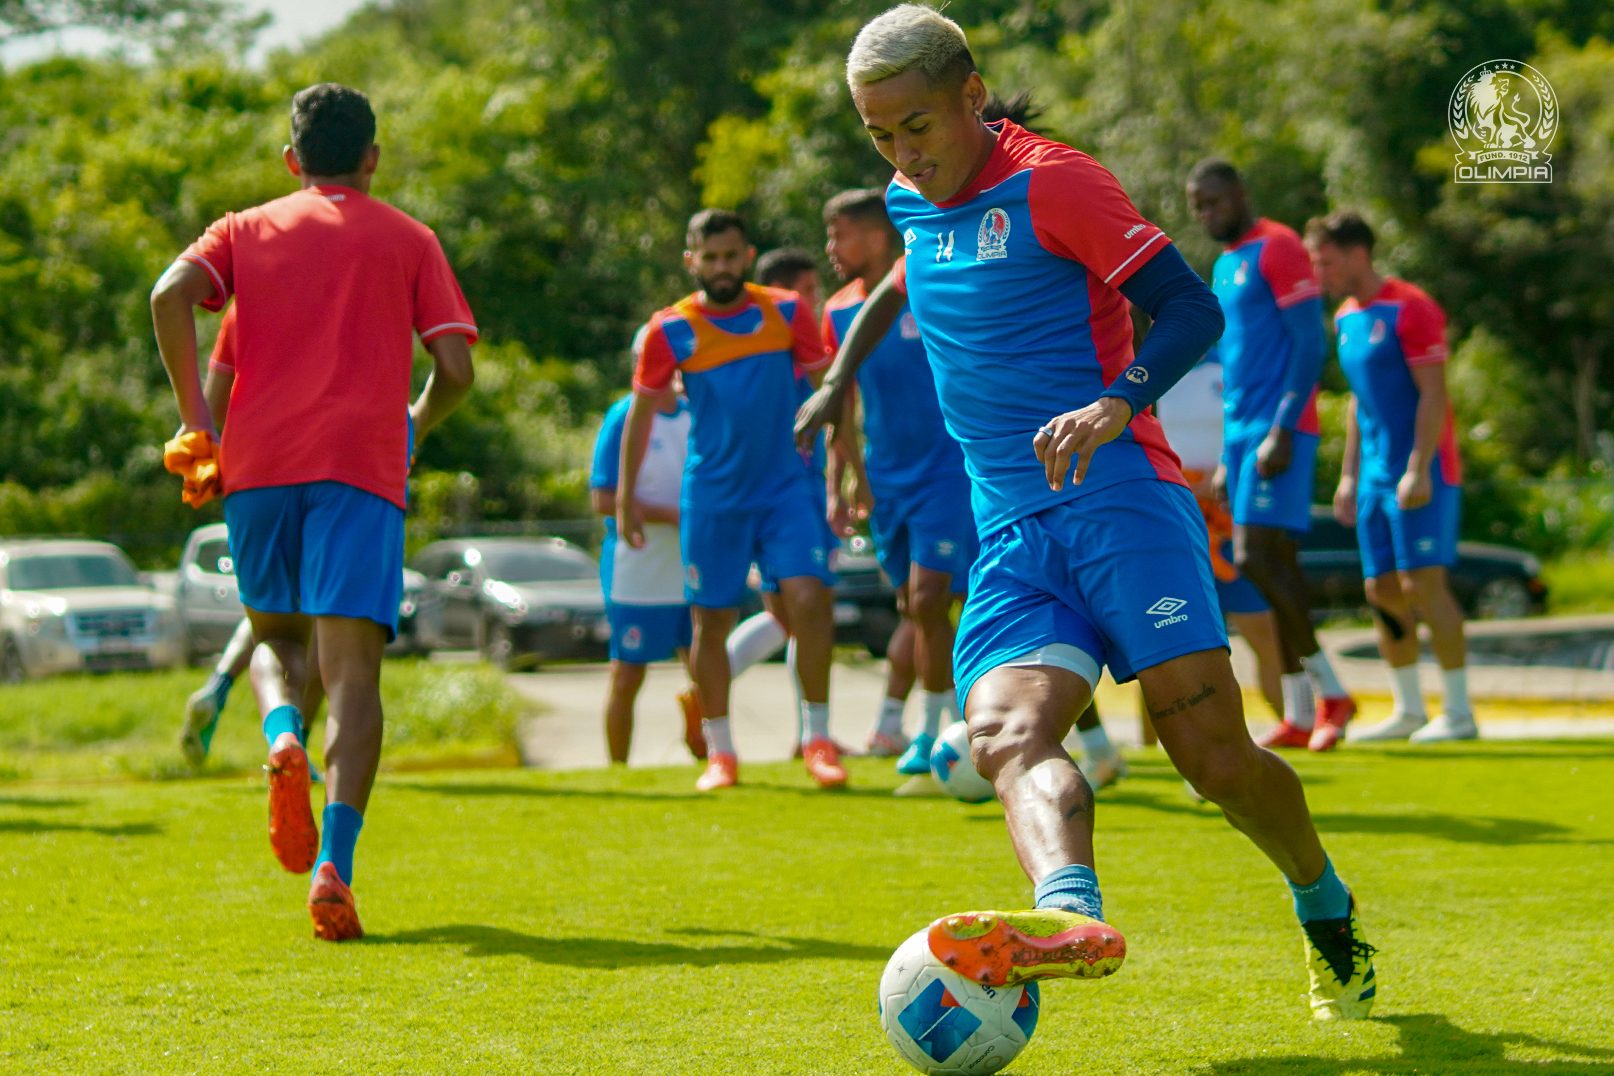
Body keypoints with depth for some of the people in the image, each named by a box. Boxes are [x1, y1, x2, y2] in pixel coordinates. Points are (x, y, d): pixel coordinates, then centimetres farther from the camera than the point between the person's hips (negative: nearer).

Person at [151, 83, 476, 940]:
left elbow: (171, 296, -3)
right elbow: (455, 369, 6)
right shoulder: (407, 239, 14)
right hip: (361, 466, -2)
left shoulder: (246, 230, 16)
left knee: (274, 635, 22)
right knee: (352, 668, -7)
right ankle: (333, 867, -24)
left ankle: (283, 737, -13)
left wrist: (196, 418, 2)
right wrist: (412, 430, 26)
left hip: (257, 462, 2)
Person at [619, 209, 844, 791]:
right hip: (711, 496, 0)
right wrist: (627, 497, 6)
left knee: (809, 598, -15)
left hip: (785, 486, 0)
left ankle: (817, 741, -4)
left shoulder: (787, 311, -1)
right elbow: (641, 411, 7)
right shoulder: (671, 329, -3)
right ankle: (719, 753, 17)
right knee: (711, 619, 3)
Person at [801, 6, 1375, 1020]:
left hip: (1119, 499, -6)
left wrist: (1117, 403, -27)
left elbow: (1192, 308, -10)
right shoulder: (912, 203, 18)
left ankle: (1328, 909, 17)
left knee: (1214, 753, -12)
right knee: (1006, 733, -25)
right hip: (1011, 537, 6)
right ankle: (1073, 912, -53)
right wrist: (842, 375, 52)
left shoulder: (1051, 182, -4)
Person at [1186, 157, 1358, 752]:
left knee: (1257, 558, -15)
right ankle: (1300, 716, 6)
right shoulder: (1224, 267, 20)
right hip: (1242, 433, 9)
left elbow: (1311, 345, -14)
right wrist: (1229, 456, 21)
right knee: (1274, 566, 5)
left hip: (1277, 431, -9)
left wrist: (1282, 429, -20)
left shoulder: (1276, 248, -8)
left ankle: (1330, 690, -7)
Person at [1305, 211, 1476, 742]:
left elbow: (1433, 395, -16)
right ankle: (1408, 710, 16)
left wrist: (1418, 471, -21)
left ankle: (1458, 712, -5)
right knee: (1382, 590, 7)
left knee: (1422, 584, -11)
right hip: (1375, 475, 8)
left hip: (1421, 474, -8)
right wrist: (1349, 475, 18)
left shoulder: (1408, 309, -12)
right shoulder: (1347, 318, 14)